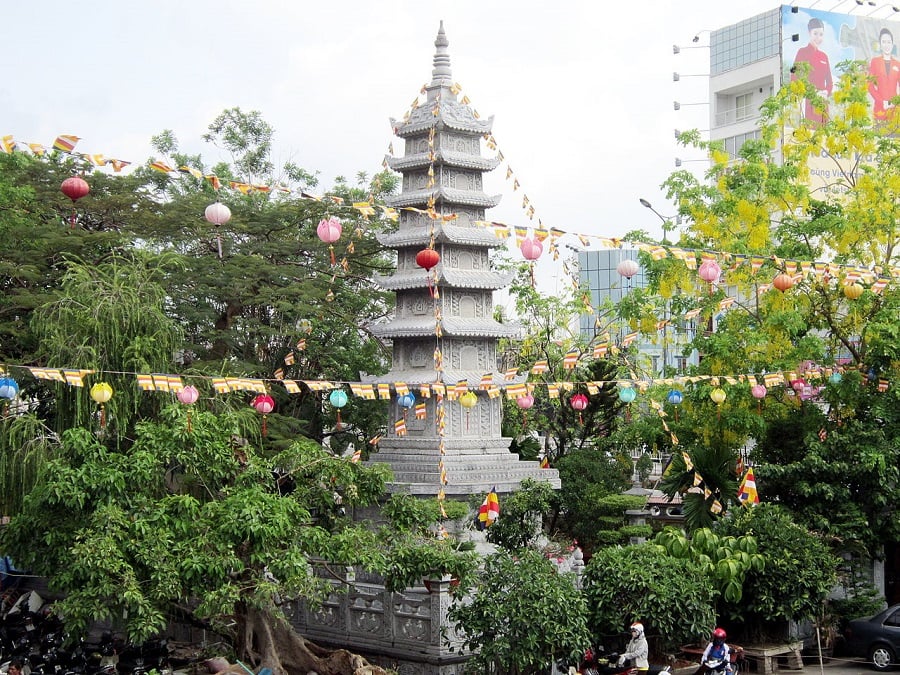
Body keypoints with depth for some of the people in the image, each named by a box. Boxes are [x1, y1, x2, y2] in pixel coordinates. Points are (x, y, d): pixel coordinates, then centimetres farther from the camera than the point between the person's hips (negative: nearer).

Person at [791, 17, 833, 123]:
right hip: (808, 101, -6)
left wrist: (826, 92, -3)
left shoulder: (824, 56, 18)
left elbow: (829, 81, 19)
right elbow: (794, 77, -5)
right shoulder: (802, 52, 2)